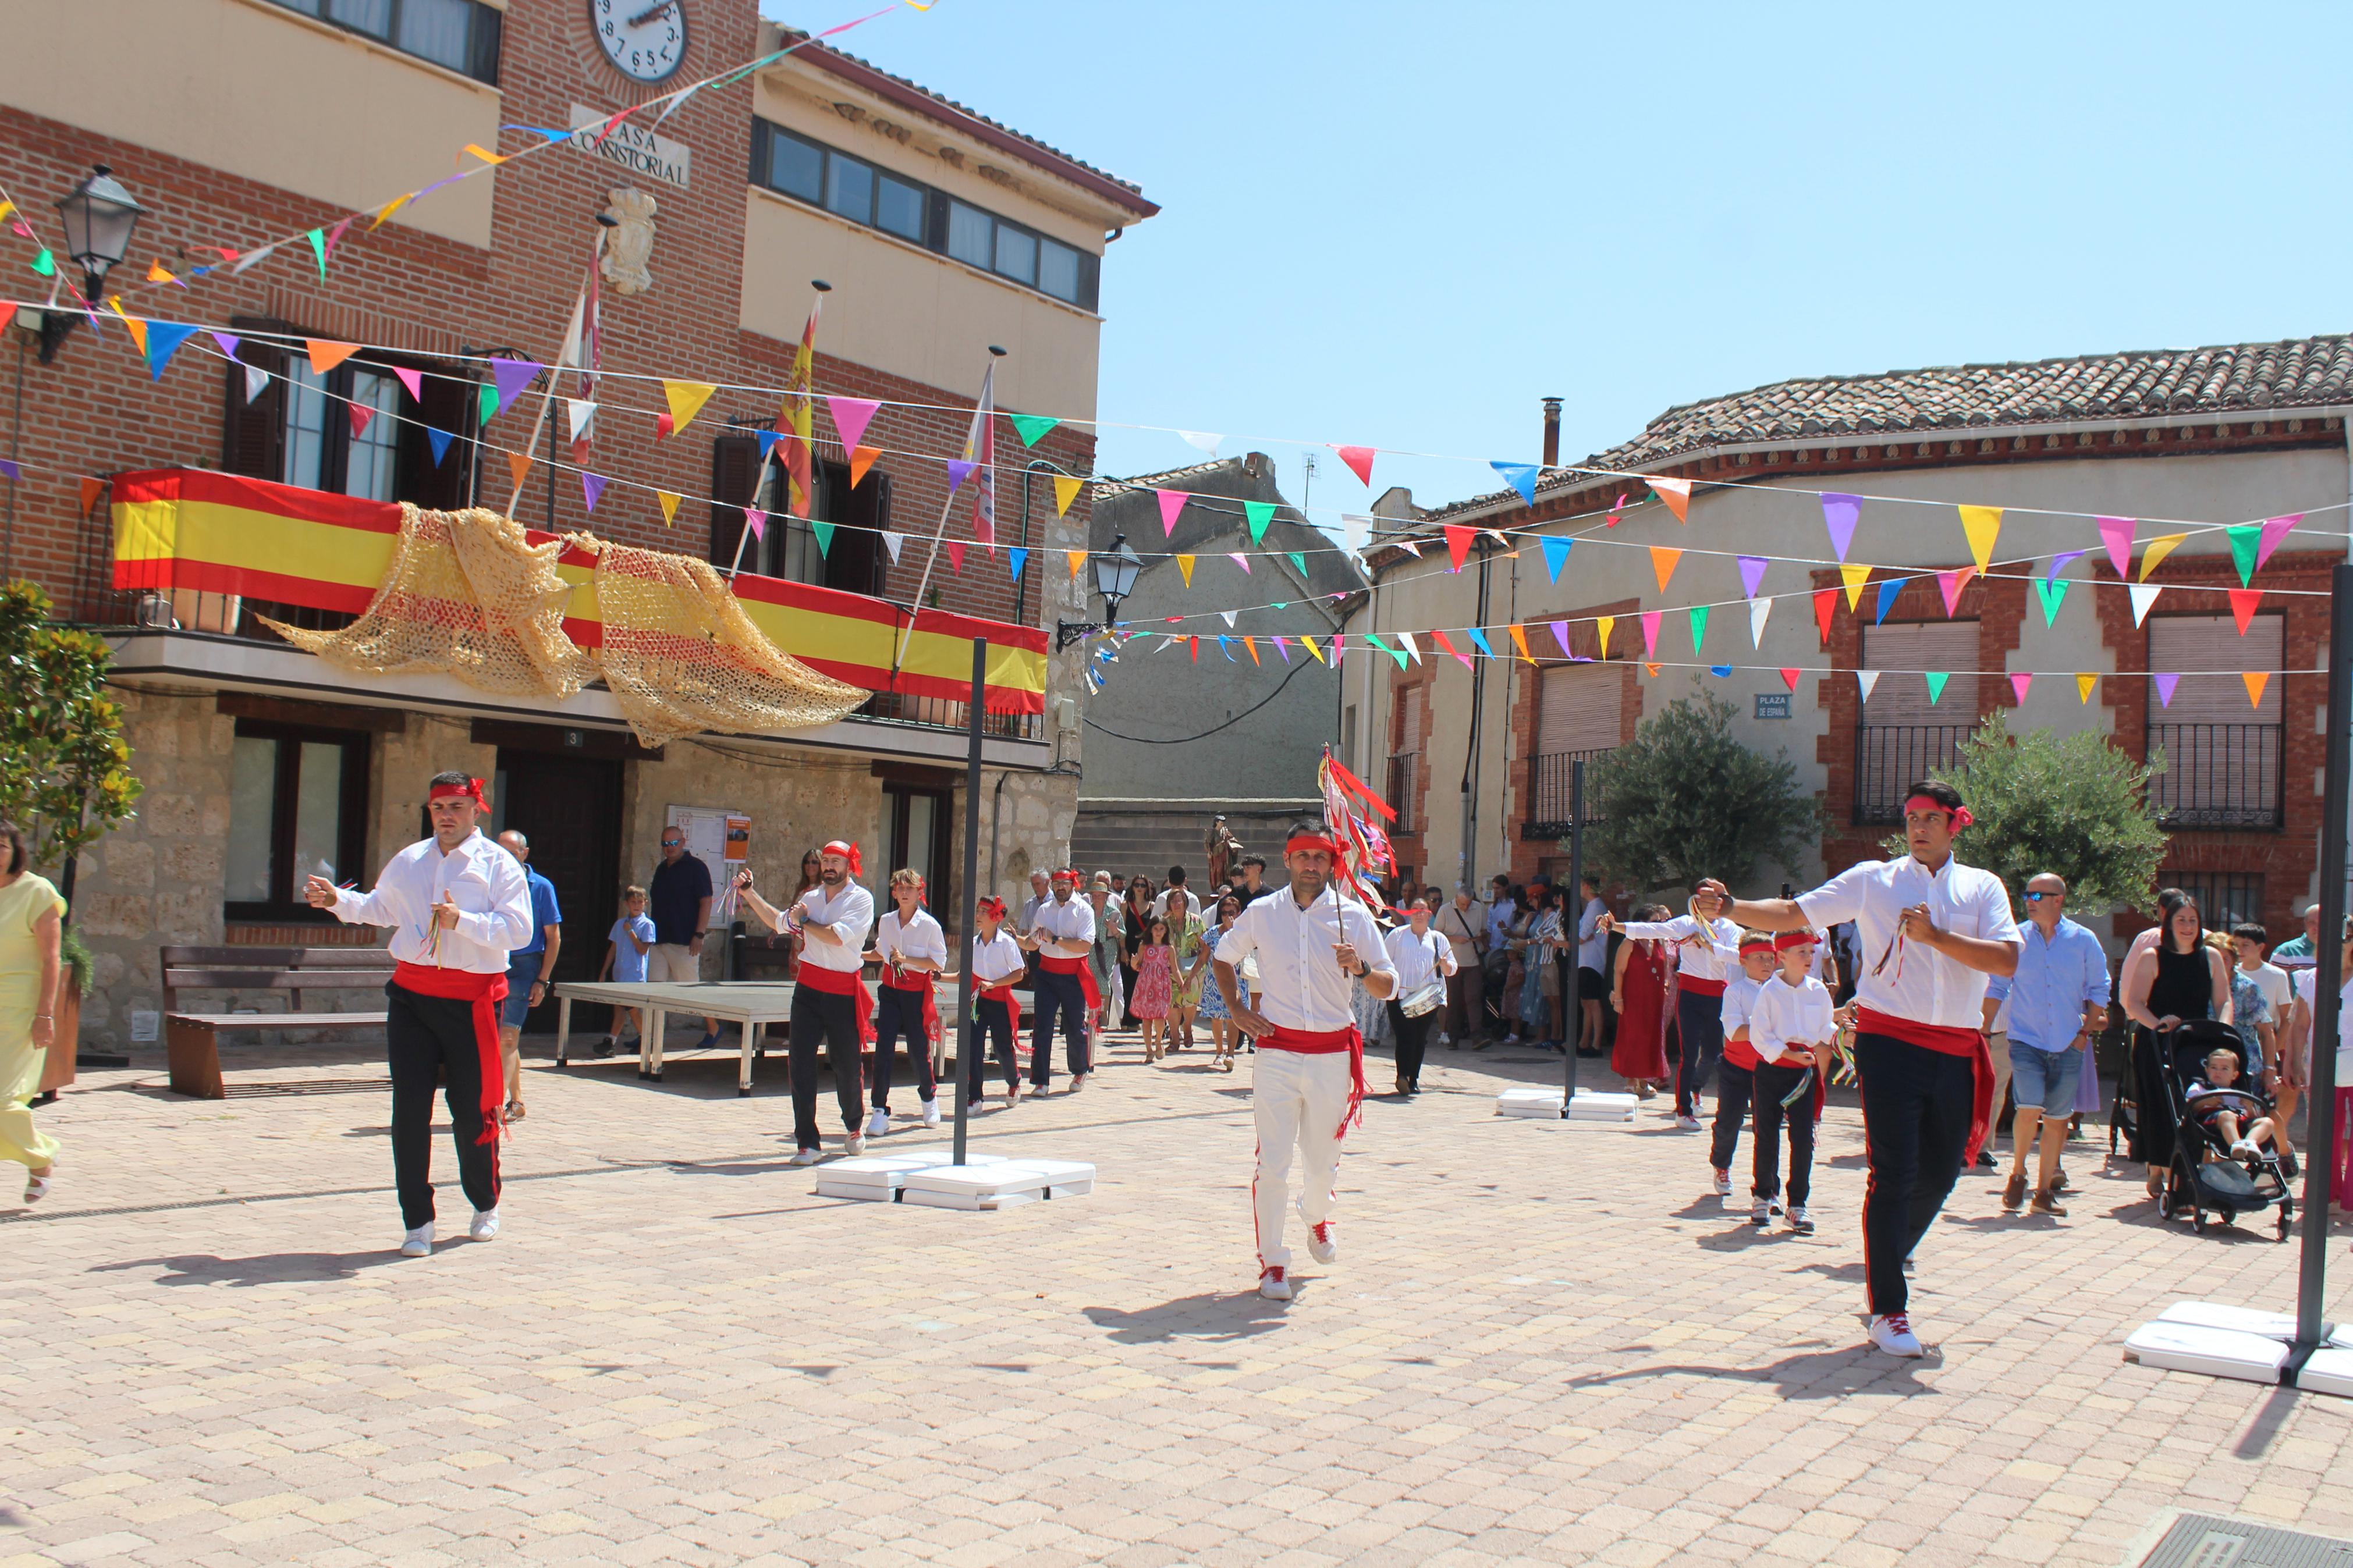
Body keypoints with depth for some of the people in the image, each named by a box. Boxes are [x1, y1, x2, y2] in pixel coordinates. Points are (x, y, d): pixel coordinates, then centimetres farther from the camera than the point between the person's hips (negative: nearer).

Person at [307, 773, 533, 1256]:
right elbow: (380, 908, 28)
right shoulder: (408, 862, 13)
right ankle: (417, 1221, 9)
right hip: (412, 995, 4)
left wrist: (461, 920, -21)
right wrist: (337, 900, 14)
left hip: (472, 1001, -4)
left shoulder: (499, 864, -1)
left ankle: (485, 1205, 27)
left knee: (472, 1109, 3)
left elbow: (518, 928, -12)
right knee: (409, 1109, 0)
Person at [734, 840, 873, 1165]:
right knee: (801, 1064, -4)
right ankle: (808, 1142, 1)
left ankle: (854, 1126, 32)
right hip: (808, 989, 4)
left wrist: (803, 921, -5)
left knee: (847, 1066, 5)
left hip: (844, 994, -4)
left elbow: (837, 936, -19)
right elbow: (779, 922, 28)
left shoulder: (861, 899, -6)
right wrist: (749, 893, 21)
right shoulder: (811, 898, 12)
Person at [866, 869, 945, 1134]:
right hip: (890, 992, 3)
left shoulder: (929, 925, -8)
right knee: (884, 1048, -7)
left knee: (919, 1048, 6)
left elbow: (939, 962, -10)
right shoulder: (886, 921, 5)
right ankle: (880, 1112, -4)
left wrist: (906, 960, -20)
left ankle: (929, 1098, 34)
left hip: (917, 993, -3)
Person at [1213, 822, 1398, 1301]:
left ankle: (1317, 1218, 44)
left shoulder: (1354, 916, 2)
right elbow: (1223, 957, 19)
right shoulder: (1262, 914, 3)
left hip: (1333, 1054, 1)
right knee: (1273, 1162, -6)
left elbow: (1389, 987, 2)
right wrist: (1236, 1010, 6)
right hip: (1277, 1052, -1)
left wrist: (1361, 969, -19)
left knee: (1322, 1160, 11)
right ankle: (1272, 1263, 5)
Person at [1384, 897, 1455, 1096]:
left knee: (1420, 1039, 6)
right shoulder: (1398, 935, 11)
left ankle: (1413, 1080, 12)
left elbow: (1451, 970, 14)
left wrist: (1445, 964, -10)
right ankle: (1403, 1075, -24)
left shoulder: (1438, 939, 16)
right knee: (1406, 1035, -16)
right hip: (1401, 996, -3)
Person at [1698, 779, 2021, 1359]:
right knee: (1894, 1174, -6)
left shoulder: (1983, 887, 8)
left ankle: (1887, 1263, 37)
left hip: (1956, 1049, 3)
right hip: (1890, 1039, -3)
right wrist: (1732, 908, -14)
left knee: (1940, 1173, 11)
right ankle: (1887, 1310, 1)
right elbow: (1793, 913, 1)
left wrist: (1936, 936, -15)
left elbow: (2007, 959, -6)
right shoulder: (1874, 879, 4)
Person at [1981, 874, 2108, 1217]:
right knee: (2030, 1108, -18)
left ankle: (2044, 1191, 15)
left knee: (2057, 1118, 4)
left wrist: (2088, 1029, 2)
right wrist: (1985, 1031, 3)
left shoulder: (2084, 941, 2)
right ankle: (2017, 1173, 5)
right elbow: (1997, 987, 7)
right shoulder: (2016, 939, 1)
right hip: (2026, 1040, -2)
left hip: (2068, 1046, 2)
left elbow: (2098, 989, 10)